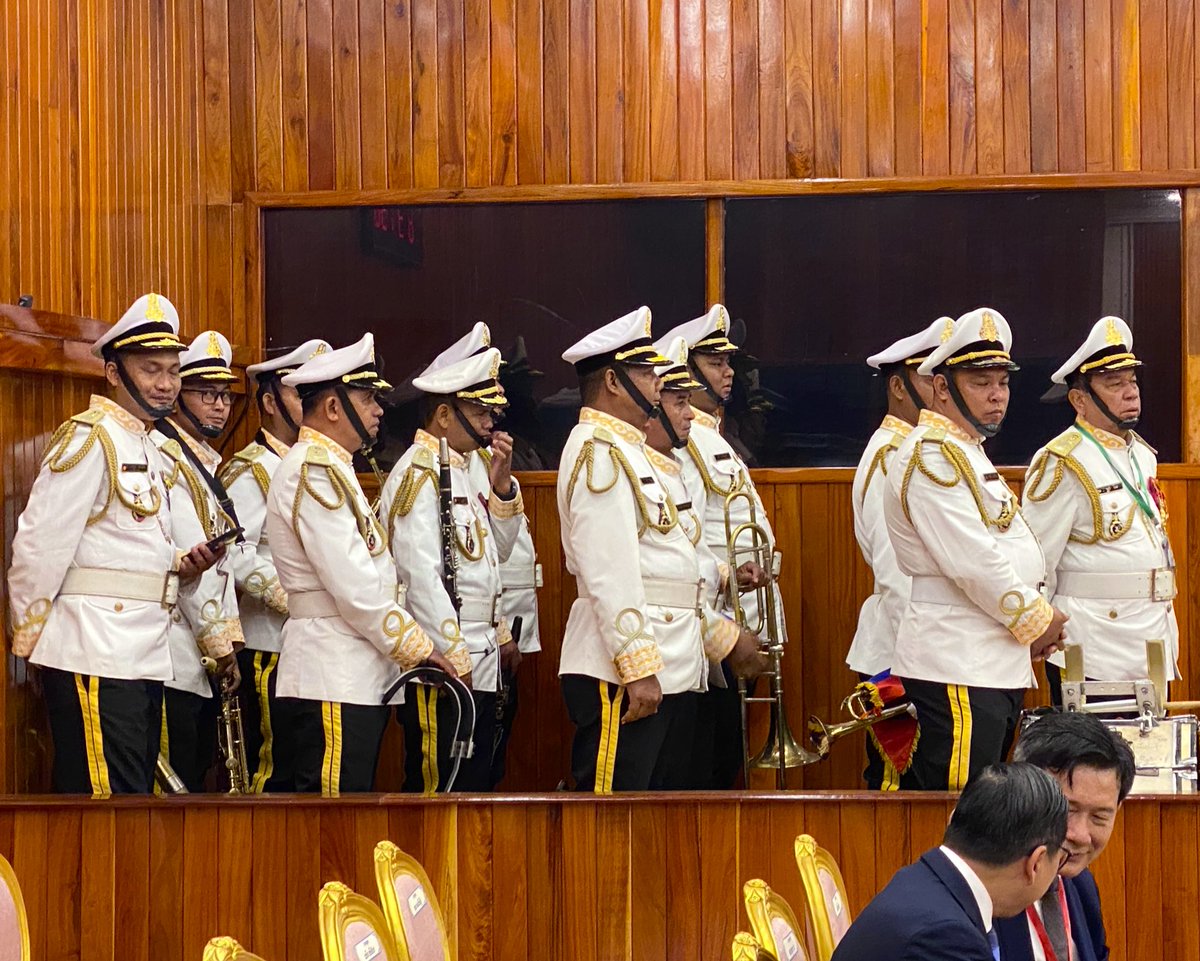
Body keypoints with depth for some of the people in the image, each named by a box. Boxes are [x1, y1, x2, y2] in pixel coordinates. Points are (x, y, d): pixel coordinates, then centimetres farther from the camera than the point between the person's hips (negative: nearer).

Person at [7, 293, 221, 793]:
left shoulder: (152, 453, 21)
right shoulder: (88, 438, -8)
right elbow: (41, 543, -13)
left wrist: (185, 566, 6)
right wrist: (28, 636, -7)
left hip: (145, 654, 10)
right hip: (94, 653, -10)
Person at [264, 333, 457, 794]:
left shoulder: (331, 468, 21)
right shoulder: (312, 470, -12)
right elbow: (352, 584, -18)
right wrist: (417, 649, -11)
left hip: (360, 679, 11)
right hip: (331, 683, -11)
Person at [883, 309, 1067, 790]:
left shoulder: (969, 455, 21)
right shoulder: (930, 454, -13)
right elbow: (972, 561, -20)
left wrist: (1037, 618, 9)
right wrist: (1037, 620, -8)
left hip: (996, 668, 11)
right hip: (957, 669, -10)